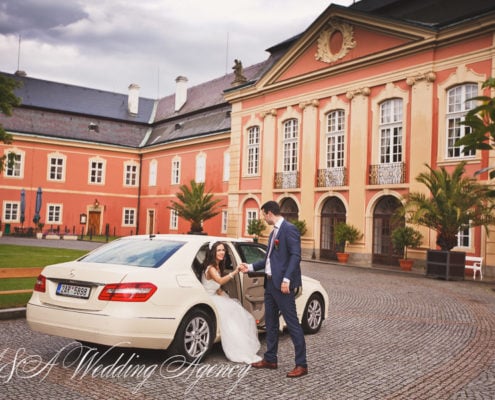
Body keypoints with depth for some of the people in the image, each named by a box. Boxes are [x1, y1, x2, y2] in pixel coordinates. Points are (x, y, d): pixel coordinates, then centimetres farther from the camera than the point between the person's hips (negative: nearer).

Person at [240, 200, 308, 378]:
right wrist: (250, 267, 21)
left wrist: (287, 279, -24)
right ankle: (270, 359, 26)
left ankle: (301, 365, 2)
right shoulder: (274, 232, 17)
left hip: (282, 284, -10)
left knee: (292, 323, -5)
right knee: (270, 322, 15)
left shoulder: (289, 229, -11)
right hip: (270, 282, 10)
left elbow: (295, 256, -18)